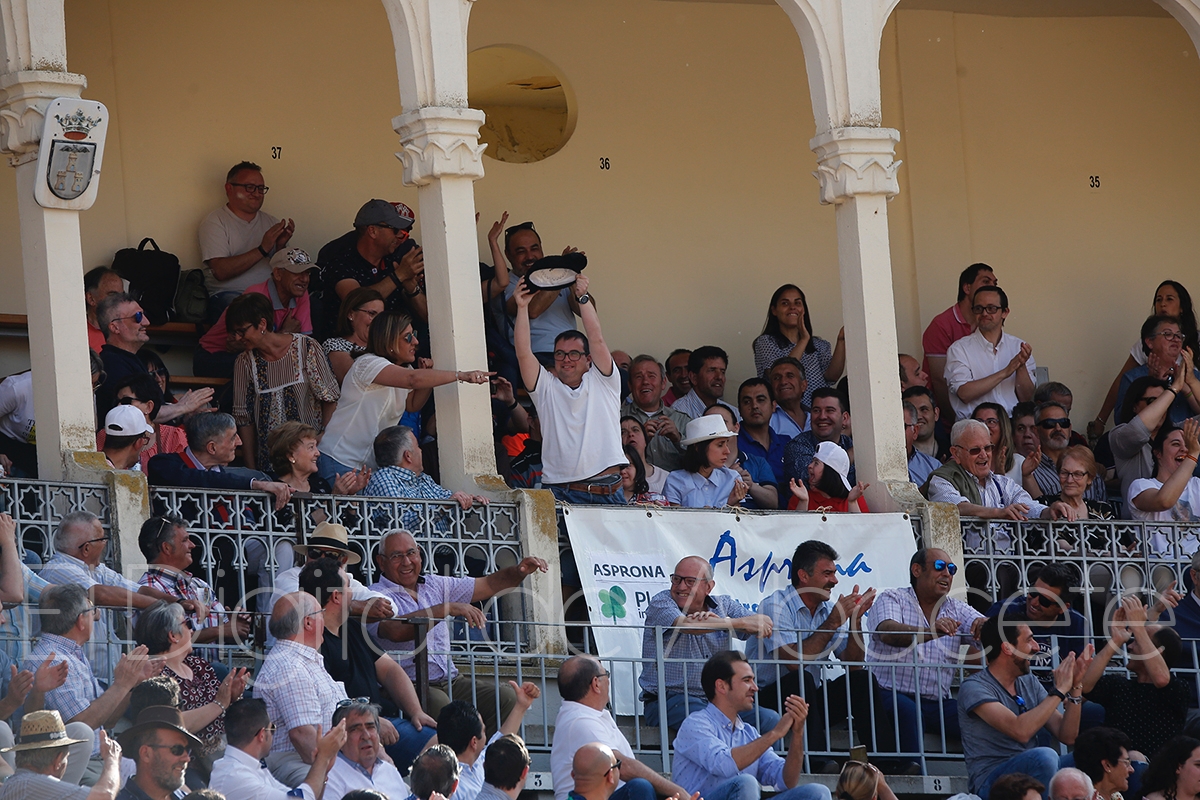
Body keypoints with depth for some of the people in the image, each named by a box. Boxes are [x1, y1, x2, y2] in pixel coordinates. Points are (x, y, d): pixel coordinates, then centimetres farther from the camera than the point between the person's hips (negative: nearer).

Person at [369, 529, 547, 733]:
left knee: (507, 697, -16)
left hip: (449, 683, 7)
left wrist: (520, 572, 0)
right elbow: (396, 630, -23)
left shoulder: (436, 585, 19)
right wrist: (448, 609, -25)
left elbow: (489, 585, 19)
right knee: (439, 703, -38)